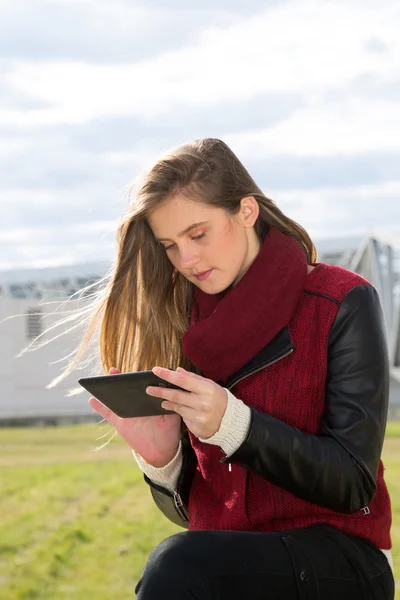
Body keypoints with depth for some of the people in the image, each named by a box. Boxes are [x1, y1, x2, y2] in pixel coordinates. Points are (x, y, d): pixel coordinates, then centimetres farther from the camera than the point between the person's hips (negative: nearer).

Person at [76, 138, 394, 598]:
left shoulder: (342, 303, -4)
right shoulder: (185, 323, 10)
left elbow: (354, 485, -9)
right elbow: (188, 510, 13)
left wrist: (232, 425, -21)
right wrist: (161, 458, -10)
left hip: (339, 563, -3)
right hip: (224, 561, 3)